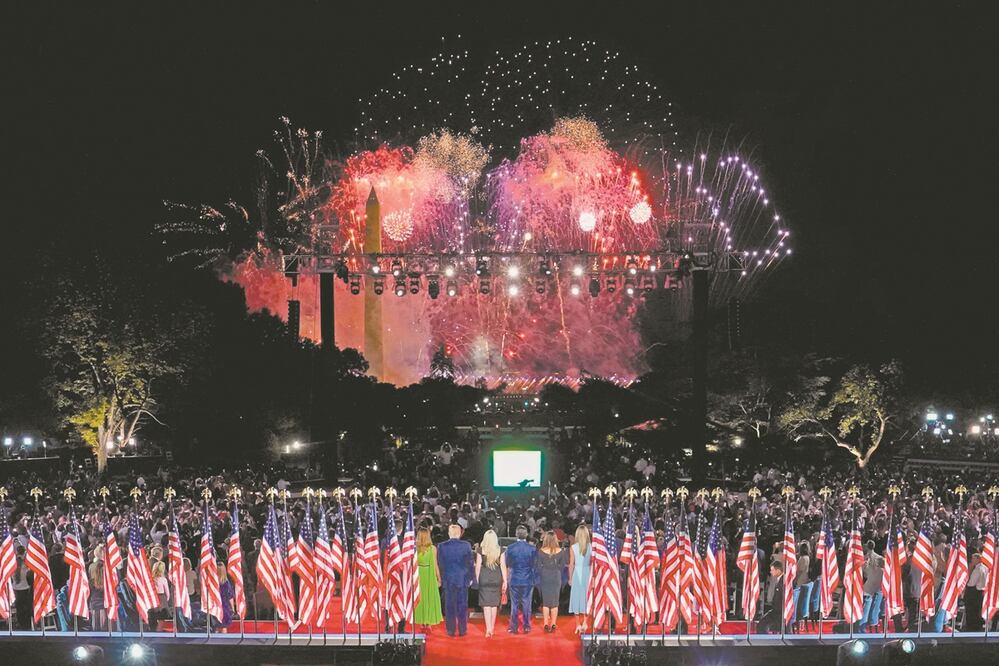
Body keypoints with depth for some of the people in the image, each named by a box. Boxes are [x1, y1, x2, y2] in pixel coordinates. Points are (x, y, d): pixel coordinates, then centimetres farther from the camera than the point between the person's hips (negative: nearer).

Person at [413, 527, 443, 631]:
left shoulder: (416, 548, -6)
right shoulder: (432, 548, -8)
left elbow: (413, 565, -3)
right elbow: (435, 565, -5)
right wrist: (439, 579, 3)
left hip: (418, 576, 1)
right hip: (430, 576, -1)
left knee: (420, 599, 10)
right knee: (430, 599, 7)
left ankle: (422, 624, 13)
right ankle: (429, 624, 6)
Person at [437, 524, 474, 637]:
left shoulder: (442, 546, -6)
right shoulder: (466, 545, -7)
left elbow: (440, 564, -2)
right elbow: (470, 563, -3)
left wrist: (441, 578, 7)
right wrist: (471, 577, 6)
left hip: (448, 580, 0)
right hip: (463, 579, 0)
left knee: (449, 606, 7)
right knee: (462, 605, 8)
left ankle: (451, 630, 9)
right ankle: (462, 630, 10)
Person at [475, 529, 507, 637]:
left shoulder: (480, 550, -5)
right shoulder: (500, 550, -2)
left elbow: (478, 566, -3)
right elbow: (503, 566, -1)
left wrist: (477, 580, 6)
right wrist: (505, 581, 4)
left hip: (484, 577, -2)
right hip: (496, 578, 2)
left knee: (486, 604, -1)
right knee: (494, 603, 15)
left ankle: (488, 629, -9)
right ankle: (492, 627, 26)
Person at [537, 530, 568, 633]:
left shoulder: (541, 551, -8)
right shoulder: (560, 551, -5)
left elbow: (539, 566, -3)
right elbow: (562, 566, 0)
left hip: (545, 577, -1)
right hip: (556, 577, 1)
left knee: (545, 601, 7)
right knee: (555, 602, 7)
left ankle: (546, 624, 6)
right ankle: (553, 624, 8)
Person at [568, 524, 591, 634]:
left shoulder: (573, 548, -7)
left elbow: (571, 564, -4)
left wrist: (570, 578, 6)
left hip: (577, 574, -1)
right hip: (588, 574, 1)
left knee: (577, 597, 8)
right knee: (587, 597, 11)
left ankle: (578, 624, 10)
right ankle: (585, 622, 4)